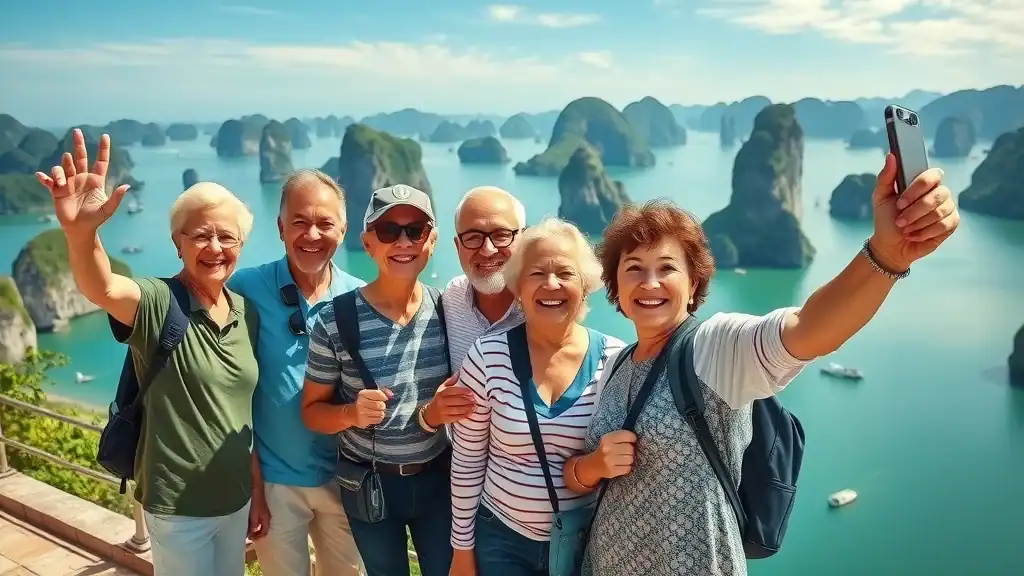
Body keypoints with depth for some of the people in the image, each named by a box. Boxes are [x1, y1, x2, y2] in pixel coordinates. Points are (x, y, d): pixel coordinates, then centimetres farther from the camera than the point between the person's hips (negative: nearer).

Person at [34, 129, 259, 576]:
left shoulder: (246, 311, 0)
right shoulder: (158, 303, -16)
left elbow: (253, 406, 7)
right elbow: (101, 289, -40)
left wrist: (261, 491, 11)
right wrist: (81, 231, -60)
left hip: (236, 497, 5)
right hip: (178, 507, -5)